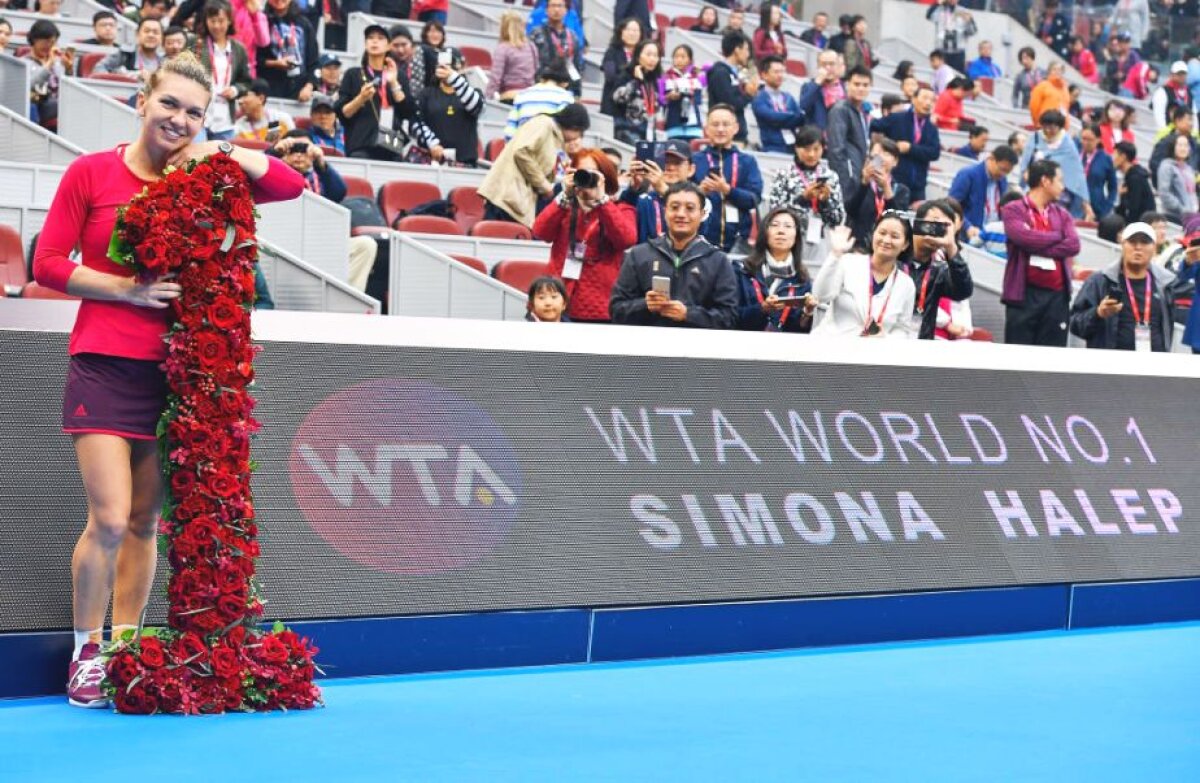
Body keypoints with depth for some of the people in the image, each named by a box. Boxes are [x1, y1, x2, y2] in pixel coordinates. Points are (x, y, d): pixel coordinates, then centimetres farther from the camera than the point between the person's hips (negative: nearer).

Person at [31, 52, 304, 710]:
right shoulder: (91, 173, -1)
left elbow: (291, 185, 9)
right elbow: (48, 264, -2)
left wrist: (226, 155, -4)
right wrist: (128, 289, -13)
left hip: (171, 370, 4)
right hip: (104, 366, -4)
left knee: (145, 523, 8)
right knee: (109, 520, -10)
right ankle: (85, 653, 6)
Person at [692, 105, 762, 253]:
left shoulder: (747, 161, 9)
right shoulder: (695, 160, 8)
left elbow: (754, 198, -2)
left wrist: (727, 190, -17)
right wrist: (699, 191, -18)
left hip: (737, 242, 1)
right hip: (701, 240, 0)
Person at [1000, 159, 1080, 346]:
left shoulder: (1062, 214, 16)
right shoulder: (1013, 210, 2)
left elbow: (1073, 245, 0)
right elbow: (1023, 237, -16)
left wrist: (1036, 248, -9)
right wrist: (1057, 237, -1)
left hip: (1056, 295, 4)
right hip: (1024, 293, -4)